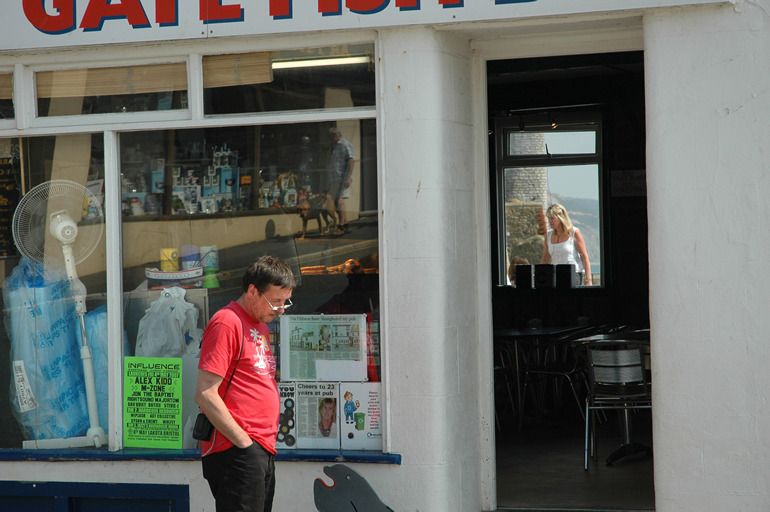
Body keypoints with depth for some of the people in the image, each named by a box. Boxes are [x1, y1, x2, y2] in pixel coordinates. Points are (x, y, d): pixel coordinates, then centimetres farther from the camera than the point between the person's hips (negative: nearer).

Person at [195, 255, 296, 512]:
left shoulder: (261, 327, 21)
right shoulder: (227, 323, -10)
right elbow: (205, 395, -16)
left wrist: (265, 442, 14)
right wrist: (244, 443, -15)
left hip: (263, 452, 9)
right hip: (236, 451, -9)